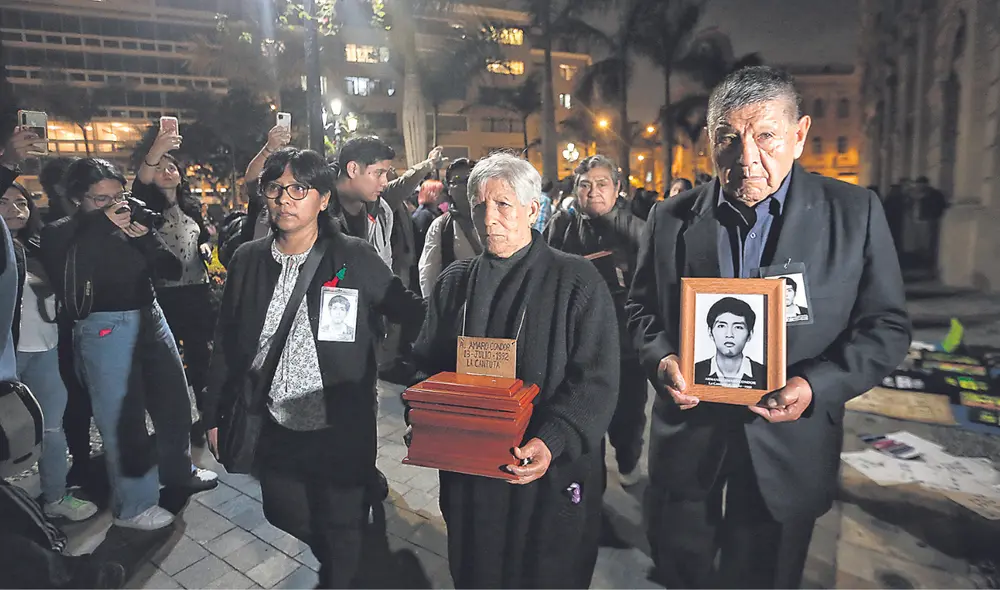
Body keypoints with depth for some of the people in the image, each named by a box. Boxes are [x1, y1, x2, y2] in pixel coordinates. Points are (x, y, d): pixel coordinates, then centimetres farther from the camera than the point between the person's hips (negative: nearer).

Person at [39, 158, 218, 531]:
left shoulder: (131, 222, 6)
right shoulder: (61, 234, -7)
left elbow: (172, 269, 2)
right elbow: (68, 288, -24)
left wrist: (143, 237, -16)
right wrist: (101, 226, -24)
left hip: (150, 318, 6)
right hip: (105, 329, -5)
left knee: (173, 398, 17)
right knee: (121, 416, 3)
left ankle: (178, 473, 40)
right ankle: (132, 506, 20)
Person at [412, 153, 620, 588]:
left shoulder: (577, 281, -8)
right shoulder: (455, 282, 6)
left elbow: (596, 380, -12)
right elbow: (427, 364, 10)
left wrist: (554, 441, -26)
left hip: (551, 479, -3)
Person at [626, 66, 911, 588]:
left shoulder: (854, 213, -5)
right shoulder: (670, 218, -2)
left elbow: (886, 325, -2)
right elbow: (641, 308, 6)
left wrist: (818, 384, -18)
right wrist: (659, 358, -14)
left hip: (787, 450, -1)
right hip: (687, 437, 1)